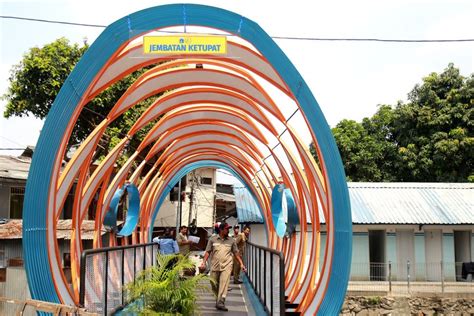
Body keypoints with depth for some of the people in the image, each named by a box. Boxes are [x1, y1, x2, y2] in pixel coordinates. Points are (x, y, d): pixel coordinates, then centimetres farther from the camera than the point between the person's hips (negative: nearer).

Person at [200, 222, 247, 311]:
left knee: (224, 283, -14)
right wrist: (204, 262, -7)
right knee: (214, 285, 8)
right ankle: (218, 300, 27)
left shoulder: (231, 241, 7)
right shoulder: (213, 239, 4)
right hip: (215, 266, 1)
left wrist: (241, 264, 4)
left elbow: (236, 253, 10)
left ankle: (221, 303, -18)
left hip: (226, 266, -1)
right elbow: (208, 252, 5)